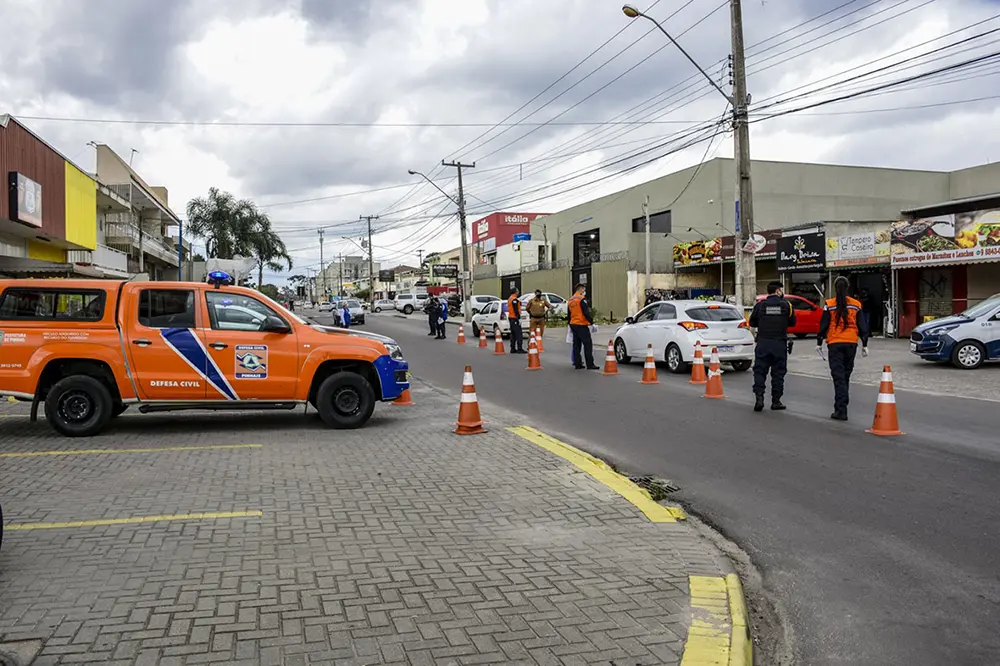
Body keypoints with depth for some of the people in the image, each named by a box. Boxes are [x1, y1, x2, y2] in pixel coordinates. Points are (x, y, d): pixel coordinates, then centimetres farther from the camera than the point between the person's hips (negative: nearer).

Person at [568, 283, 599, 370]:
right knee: (588, 344, -6)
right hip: (581, 325, -8)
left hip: (573, 324, 8)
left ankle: (577, 364, 12)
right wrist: (591, 321, -10)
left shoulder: (570, 300, 14)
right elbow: (586, 312, -18)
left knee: (576, 344, 11)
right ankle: (590, 364, -8)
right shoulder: (581, 299, -12)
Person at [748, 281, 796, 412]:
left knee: (759, 371, 4)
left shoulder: (760, 305, -1)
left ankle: (759, 397, -9)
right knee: (778, 372, 7)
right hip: (780, 343, 0)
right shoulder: (786, 305, -1)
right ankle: (776, 401, 11)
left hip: (763, 342, 0)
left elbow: (752, 323, 7)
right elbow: (792, 322, 8)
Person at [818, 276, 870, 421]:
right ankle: (842, 405, 26)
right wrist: (865, 344, 13)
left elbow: (823, 325, -3)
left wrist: (819, 343, 5)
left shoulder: (830, 305, -5)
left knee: (838, 376, -4)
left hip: (835, 344, -3)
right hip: (851, 343, 3)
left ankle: (841, 410, -10)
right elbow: (862, 326, 7)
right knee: (846, 375, 16)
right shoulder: (855, 305, 4)